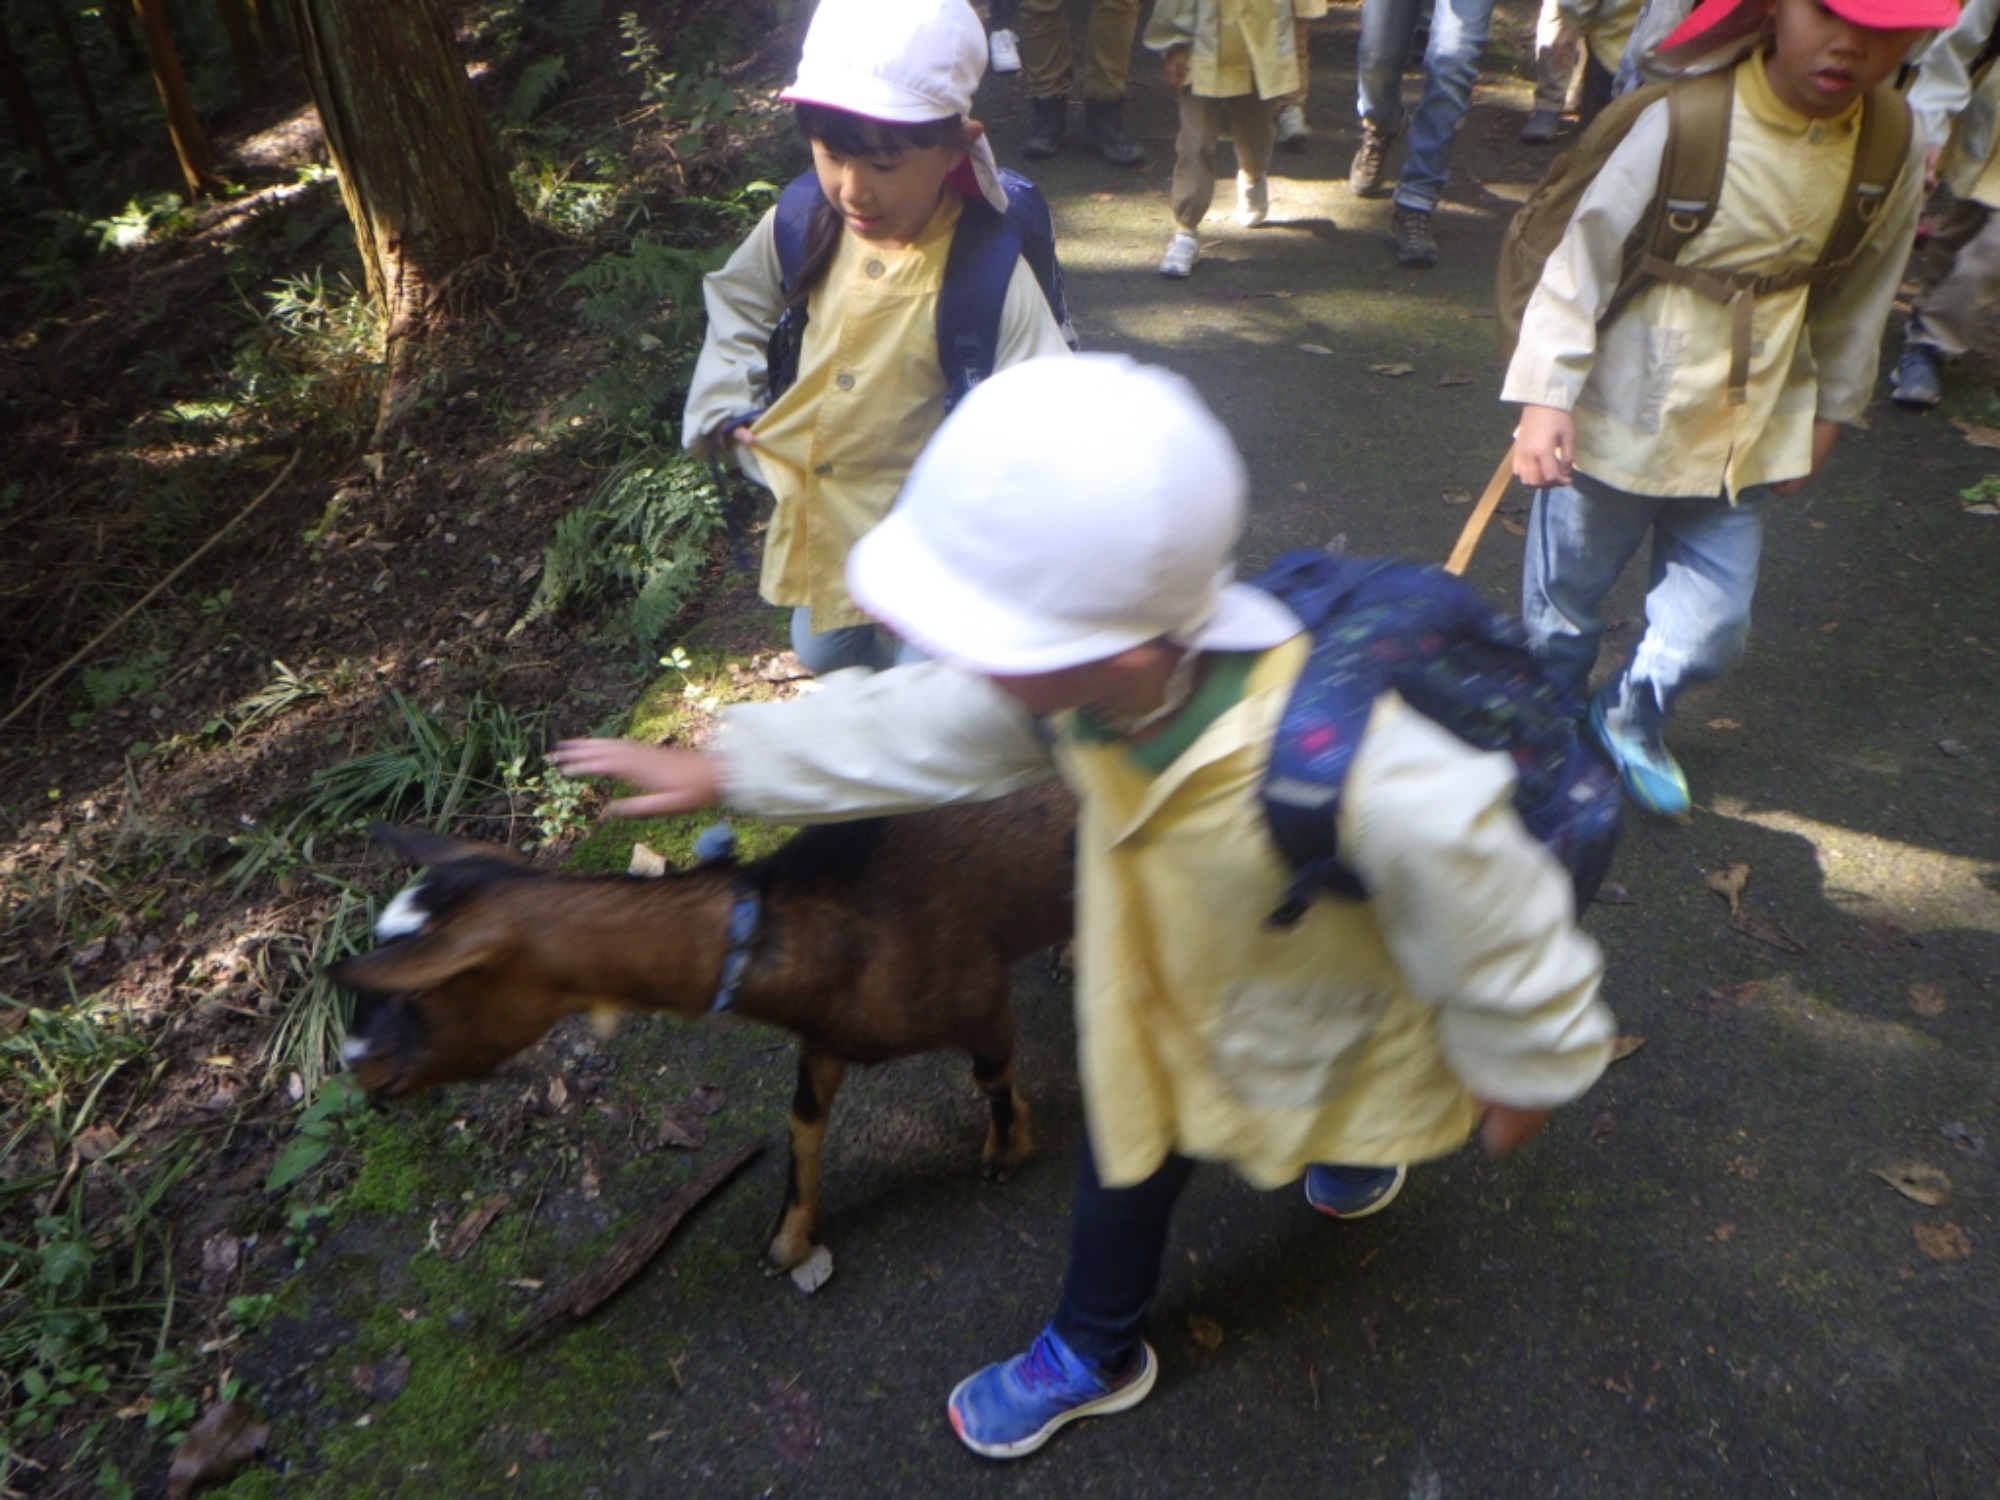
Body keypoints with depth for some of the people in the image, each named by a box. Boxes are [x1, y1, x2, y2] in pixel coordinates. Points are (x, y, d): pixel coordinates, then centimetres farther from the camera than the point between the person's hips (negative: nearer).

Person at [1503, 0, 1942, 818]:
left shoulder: (1894, 155, -3)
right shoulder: (1685, 122, -18)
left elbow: (1858, 298, 10)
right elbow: (1585, 255, -16)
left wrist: (1827, 412, 16)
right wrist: (1545, 393, -22)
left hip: (1746, 436, 4)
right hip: (1619, 420, -4)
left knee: (1712, 627, 9)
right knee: (1566, 597, 12)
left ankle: (1630, 720, 39)